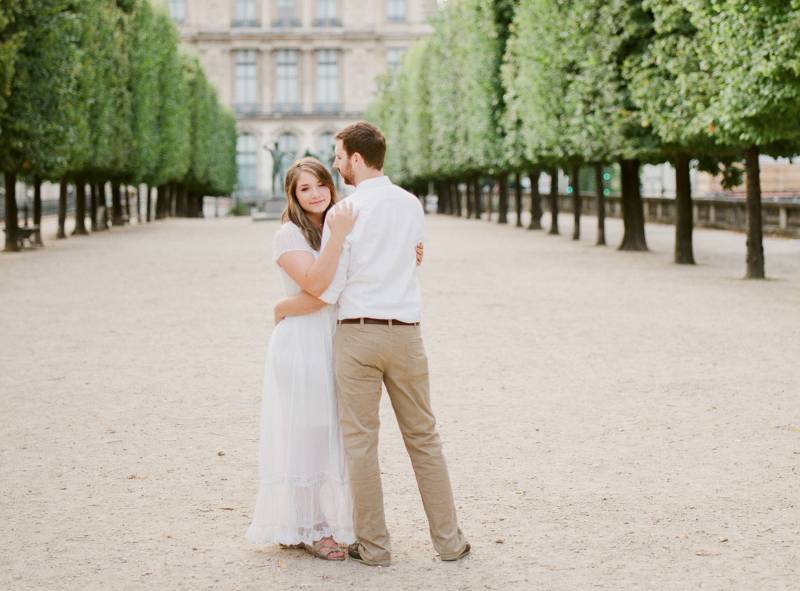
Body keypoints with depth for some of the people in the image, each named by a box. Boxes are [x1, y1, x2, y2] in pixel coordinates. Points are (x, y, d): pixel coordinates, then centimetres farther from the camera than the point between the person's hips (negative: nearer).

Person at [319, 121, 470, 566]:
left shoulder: (343, 213, -10)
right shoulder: (413, 205, 6)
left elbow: (327, 291, -11)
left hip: (358, 333, -4)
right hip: (406, 333, 4)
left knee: (361, 442, 4)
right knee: (424, 437, 12)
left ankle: (374, 546, 10)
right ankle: (449, 540, 15)